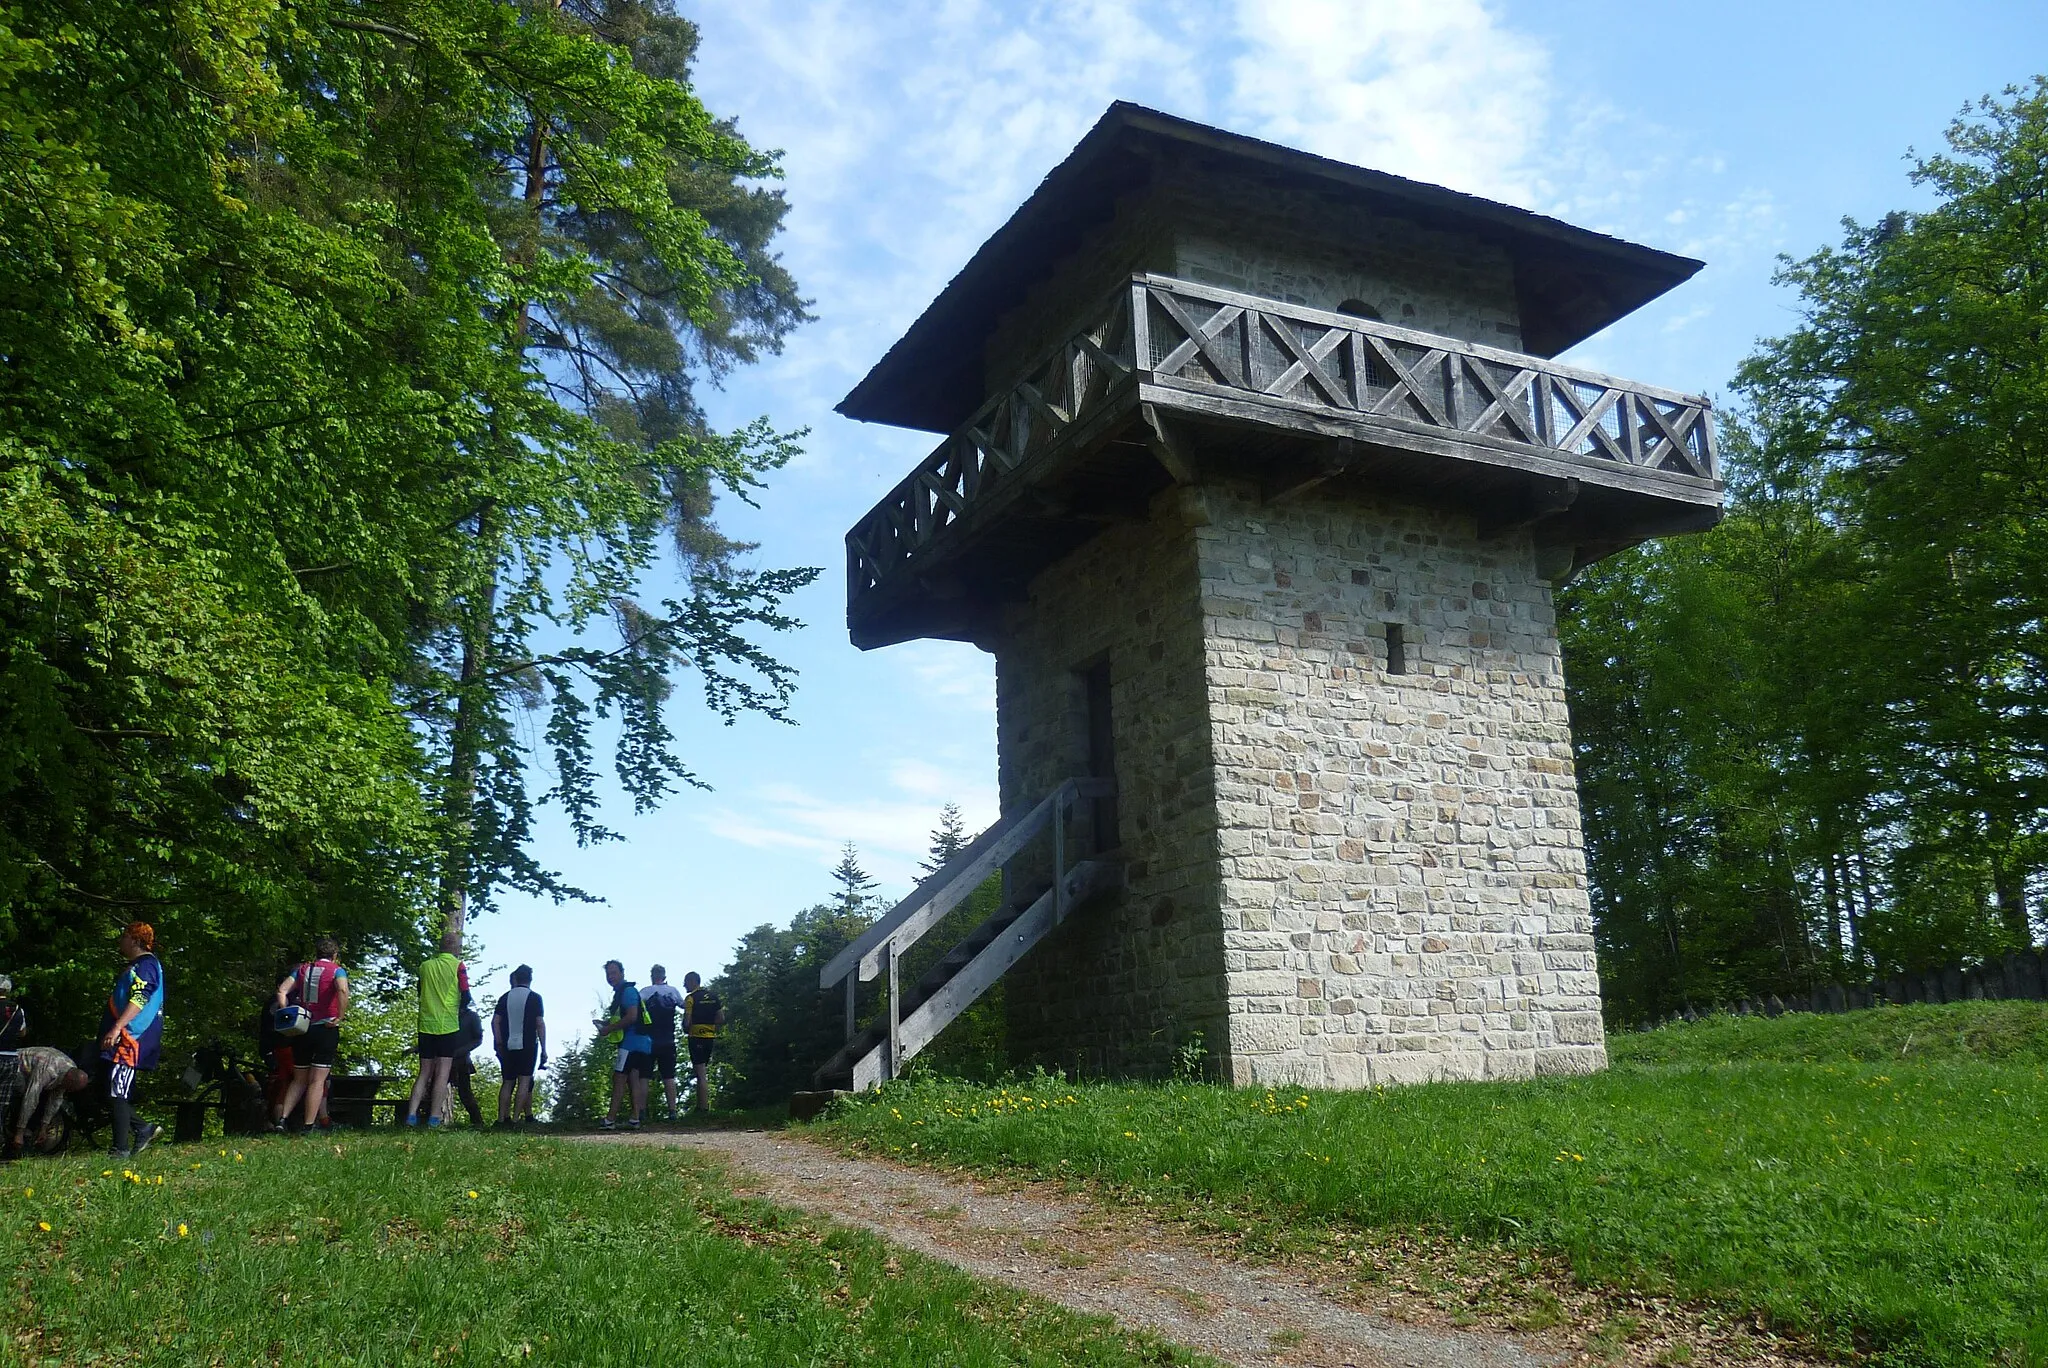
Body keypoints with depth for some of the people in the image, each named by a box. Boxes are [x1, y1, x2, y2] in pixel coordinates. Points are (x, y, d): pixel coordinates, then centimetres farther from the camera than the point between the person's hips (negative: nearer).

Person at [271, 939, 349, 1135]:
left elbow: (282, 990, 0)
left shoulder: (302, 969, 12)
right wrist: (339, 1018, -16)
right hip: (326, 1029, -4)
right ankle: (308, 1126, -4)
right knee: (318, 1080, -1)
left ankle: (282, 1118, 5)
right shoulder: (337, 970, -2)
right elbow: (343, 991, -22)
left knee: (299, 1079, 17)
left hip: (302, 1029, 4)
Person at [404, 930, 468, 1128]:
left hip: (426, 1025, 4)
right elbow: (466, 995, -4)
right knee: (443, 1073, -2)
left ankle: (411, 1114, -1)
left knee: (424, 1073, 10)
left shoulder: (426, 966, 9)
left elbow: (420, 992, 18)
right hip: (448, 1025, -4)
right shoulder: (458, 966, -4)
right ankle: (434, 1118, -7)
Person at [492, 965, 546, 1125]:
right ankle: (515, 1119, -10)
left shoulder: (505, 997, 8)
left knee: (507, 1082, 11)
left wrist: (499, 1044, 9)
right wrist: (544, 1049, -3)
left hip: (508, 1046, 4)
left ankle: (502, 1118, 5)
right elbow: (540, 1024, -7)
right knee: (524, 1081, -2)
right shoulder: (534, 997, -2)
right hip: (527, 1045, -4)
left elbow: (495, 1021, 3)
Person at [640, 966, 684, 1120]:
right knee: (669, 1076, 7)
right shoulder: (673, 990, 5)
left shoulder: (645, 991, -5)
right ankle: (672, 1110, 2)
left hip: (649, 1040, -3)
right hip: (668, 1041, 3)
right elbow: (684, 1005, 21)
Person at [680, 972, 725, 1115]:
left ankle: (704, 1109, -7)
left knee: (701, 1075, -6)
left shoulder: (691, 998, -10)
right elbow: (721, 1019, 9)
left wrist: (686, 1028, 7)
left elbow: (687, 1022, -13)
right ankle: (701, 1106, 21)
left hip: (696, 1038, -7)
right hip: (710, 1037, 7)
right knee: (703, 1073, 16)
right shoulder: (713, 996, 10)